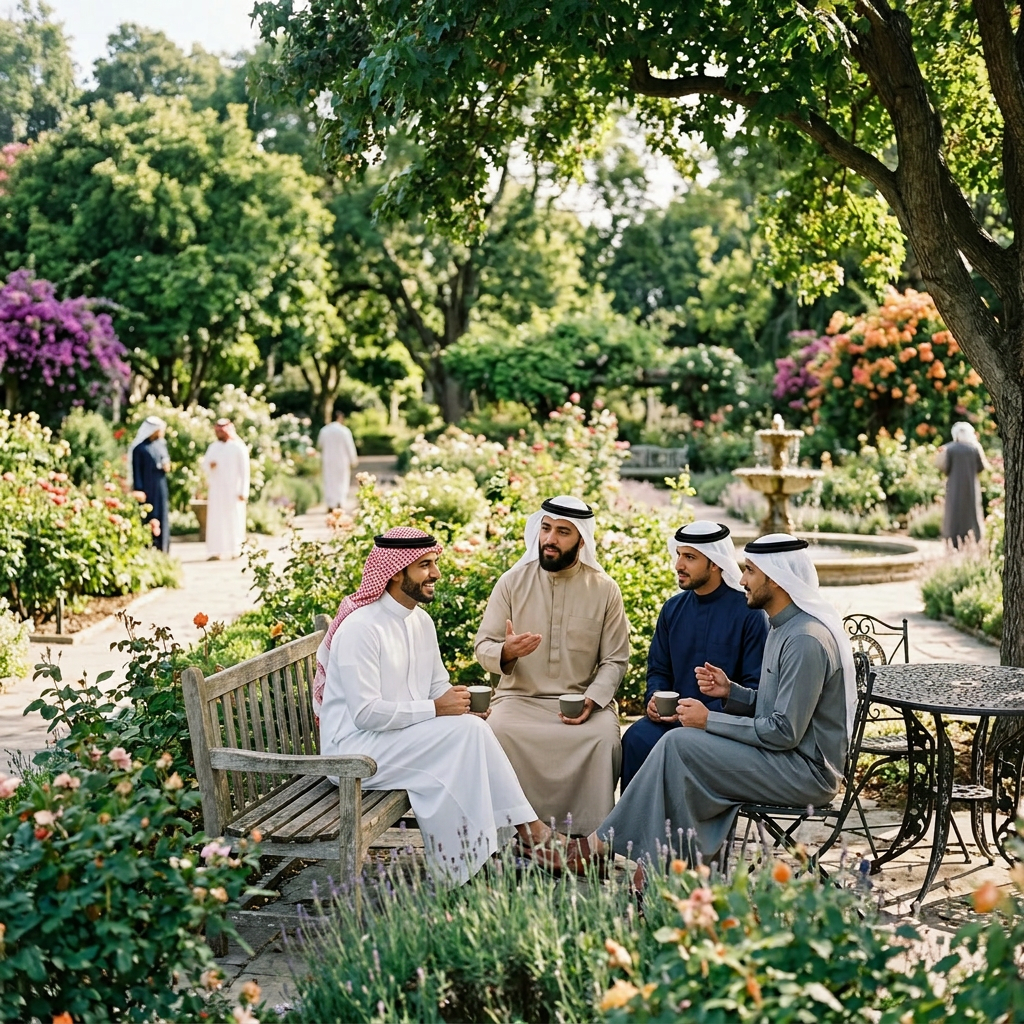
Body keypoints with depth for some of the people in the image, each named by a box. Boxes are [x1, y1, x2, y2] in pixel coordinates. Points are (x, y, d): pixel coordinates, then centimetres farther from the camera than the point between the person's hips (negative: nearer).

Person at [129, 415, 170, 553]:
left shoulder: (161, 444, 9)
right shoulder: (139, 447, -8)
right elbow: (136, 469, -9)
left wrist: (167, 465, -4)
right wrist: (138, 490, -14)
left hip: (160, 487, 6)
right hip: (147, 488, -6)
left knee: (162, 518, 5)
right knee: (147, 520, -4)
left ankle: (161, 551, 9)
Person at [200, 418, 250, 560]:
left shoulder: (239, 447, -4)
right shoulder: (213, 447, 11)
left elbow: (244, 471, -7)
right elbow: (204, 464, 9)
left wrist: (243, 491, -13)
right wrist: (209, 465, -15)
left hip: (233, 489, -4)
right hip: (216, 489, 4)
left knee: (234, 520, -2)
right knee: (216, 520, -1)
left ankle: (235, 550, 3)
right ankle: (216, 551, -1)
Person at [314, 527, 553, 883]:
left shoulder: (421, 622, 10)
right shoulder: (361, 627, -18)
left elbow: (439, 686, 17)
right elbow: (366, 713, -23)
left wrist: (460, 704, -5)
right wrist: (435, 709, -22)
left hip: (406, 736, 8)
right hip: (354, 749, -8)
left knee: (472, 727, -19)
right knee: (465, 731, -22)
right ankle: (529, 831, -14)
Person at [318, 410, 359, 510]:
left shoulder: (324, 430, 0)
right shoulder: (344, 431, -11)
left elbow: (319, 445, 13)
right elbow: (350, 447, -8)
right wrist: (353, 460, 2)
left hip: (328, 460, 3)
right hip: (342, 461, -3)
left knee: (329, 483, 9)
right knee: (342, 482, 8)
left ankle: (330, 505, 6)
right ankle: (340, 503, -4)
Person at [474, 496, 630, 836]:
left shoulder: (604, 589, 4)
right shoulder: (512, 582, 4)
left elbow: (615, 660, 5)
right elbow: (483, 647, 3)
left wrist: (592, 700, -13)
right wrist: (506, 652, -21)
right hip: (520, 697, 0)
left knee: (604, 738, -31)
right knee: (499, 731, -31)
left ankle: (590, 833, -16)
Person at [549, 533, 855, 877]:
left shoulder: (806, 640, -20)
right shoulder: (784, 627, 14)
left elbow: (785, 732, -22)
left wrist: (710, 721, -14)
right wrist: (730, 692, 2)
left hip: (807, 772, -10)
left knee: (679, 744, -17)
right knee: (679, 745, -6)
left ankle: (602, 844, -10)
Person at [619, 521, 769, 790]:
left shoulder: (748, 612, -5)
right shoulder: (673, 609, 12)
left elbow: (755, 687, -7)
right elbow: (658, 670, 21)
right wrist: (654, 698, -3)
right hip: (675, 715, 5)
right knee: (637, 738, -26)